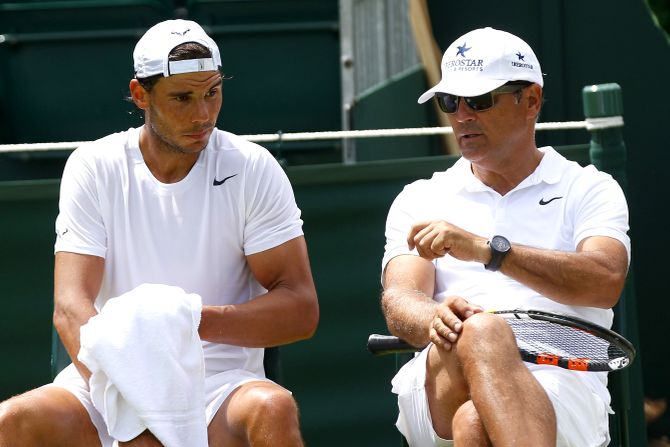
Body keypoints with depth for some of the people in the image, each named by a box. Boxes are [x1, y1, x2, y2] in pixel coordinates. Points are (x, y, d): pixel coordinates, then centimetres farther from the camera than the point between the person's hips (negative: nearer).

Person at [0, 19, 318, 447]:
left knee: (273, 409, -35)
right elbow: (71, 308, -9)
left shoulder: (253, 169, 0)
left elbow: (301, 309, -4)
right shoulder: (93, 167, 2)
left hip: (221, 382, -1)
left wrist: (198, 320, -22)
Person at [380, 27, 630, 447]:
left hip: (562, 386, -1)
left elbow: (606, 282, -5)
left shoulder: (589, 189, 17)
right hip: (438, 390, 1)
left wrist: (487, 249, -16)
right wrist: (434, 319, -21)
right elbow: (400, 300, 6)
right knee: (479, 332, -38)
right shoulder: (420, 199, 25)